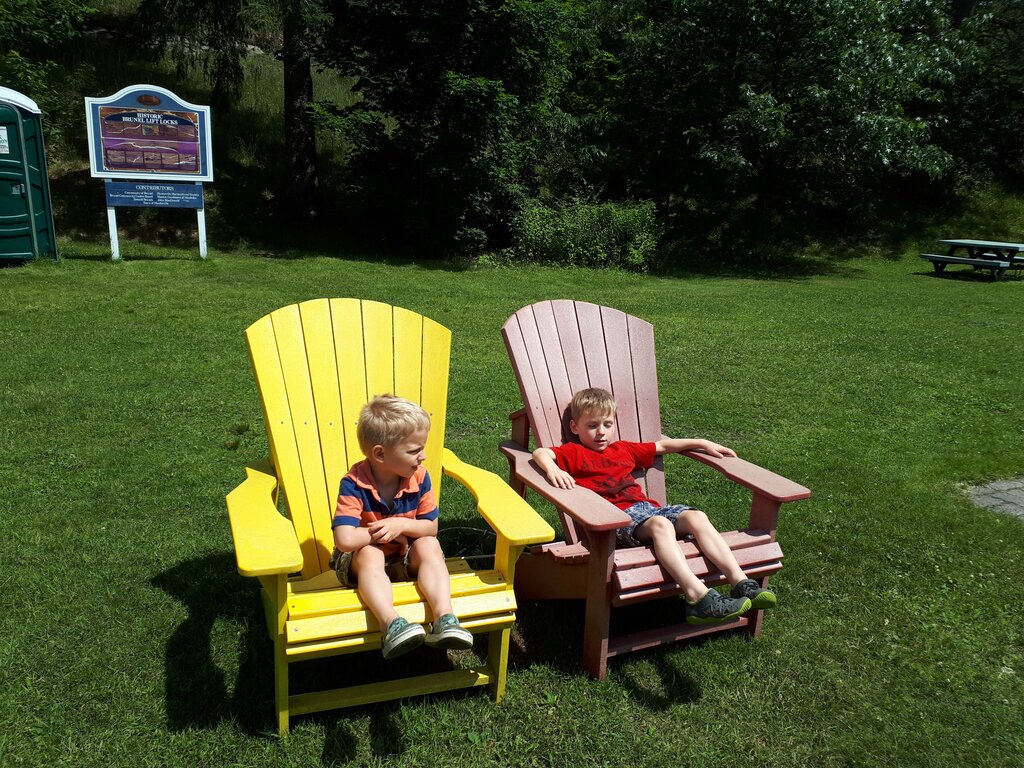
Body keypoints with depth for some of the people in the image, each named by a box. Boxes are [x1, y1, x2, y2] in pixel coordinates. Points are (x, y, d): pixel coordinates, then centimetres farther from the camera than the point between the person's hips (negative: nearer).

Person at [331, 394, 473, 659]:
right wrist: (385, 534, -22)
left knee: (429, 545, -25)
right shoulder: (354, 484, -25)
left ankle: (444, 618, -38)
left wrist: (401, 525, -25)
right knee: (370, 555, -34)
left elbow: (431, 527, -6)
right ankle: (391, 623, -51)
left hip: (405, 557, 3)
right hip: (361, 559, -3)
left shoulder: (419, 477, -13)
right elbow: (345, 540, -35)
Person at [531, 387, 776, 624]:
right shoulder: (574, 453, 10)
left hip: (646, 506, 7)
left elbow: (662, 445, 38)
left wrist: (703, 443, 35)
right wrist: (553, 469, -32)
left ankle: (742, 583, -23)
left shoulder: (624, 449, 29)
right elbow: (540, 453, -8)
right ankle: (698, 597, -47)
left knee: (697, 517, -16)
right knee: (660, 524, -35)